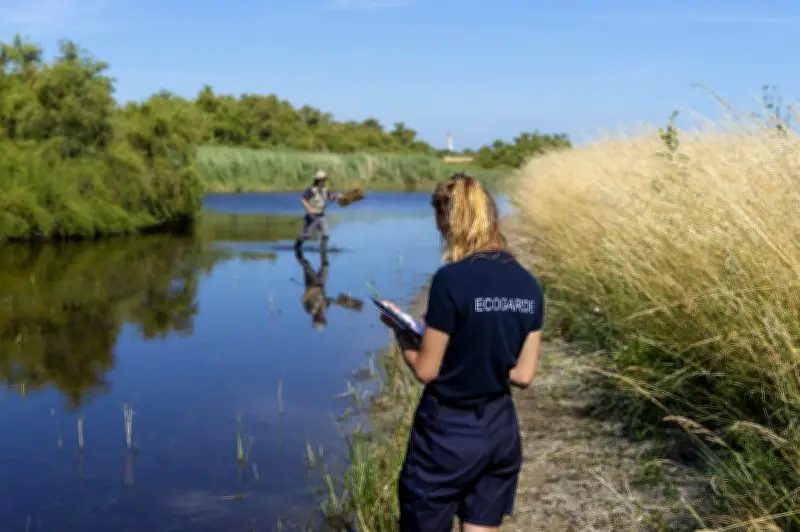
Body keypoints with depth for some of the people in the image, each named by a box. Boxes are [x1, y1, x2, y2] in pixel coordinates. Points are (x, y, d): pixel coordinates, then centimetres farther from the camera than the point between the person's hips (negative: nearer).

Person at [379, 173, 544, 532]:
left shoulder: (451, 280, -19)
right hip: (501, 431, 6)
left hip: (447, 434, -6)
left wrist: (401, 334, 5)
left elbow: (426, 371, -13)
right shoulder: (530, 286, -1)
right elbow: (523, 375, 2)